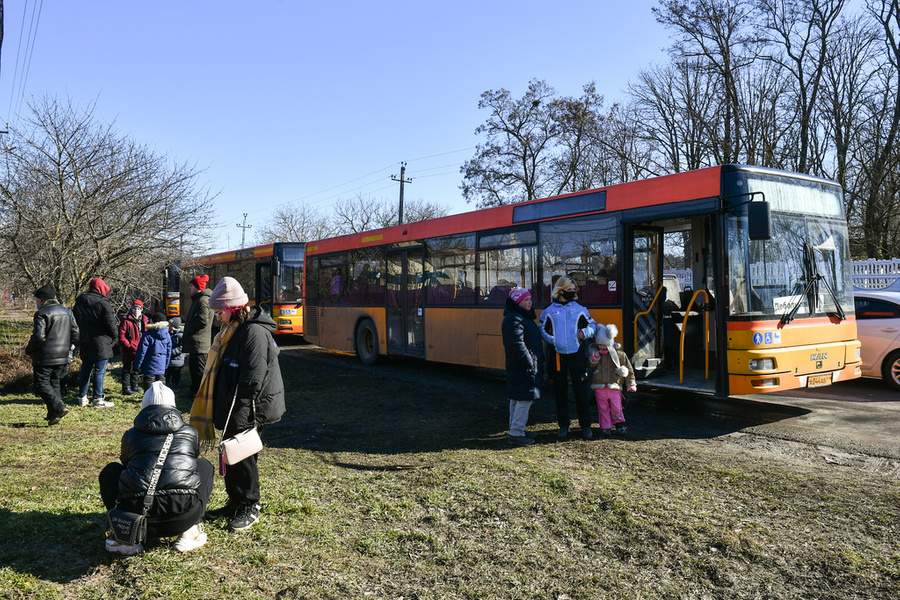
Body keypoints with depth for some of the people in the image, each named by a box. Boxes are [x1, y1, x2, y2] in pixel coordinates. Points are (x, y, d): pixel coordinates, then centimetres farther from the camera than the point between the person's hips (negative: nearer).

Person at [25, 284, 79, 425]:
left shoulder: (42, 314, -12)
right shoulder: (67, 312, 11)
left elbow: (38, 337, -19)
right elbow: (75, 334, 11)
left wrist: (28, 350, -3)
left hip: (45, 357, -7)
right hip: (62, 357, 7)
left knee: (41, 385, 0)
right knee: (54, 384, 15)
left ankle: (59, 408, -16)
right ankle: (53, 414, 14)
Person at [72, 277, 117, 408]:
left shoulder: (78, 303, 11)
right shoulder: (103, 303, -12)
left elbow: (75, 323, 16)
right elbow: (110, 323, -13)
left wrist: (80, 338, 21)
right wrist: (114, 336, 3)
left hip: (84, 343, 7)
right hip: (101, 343, -7)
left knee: (85, 369, 14)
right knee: (100, 370, -2)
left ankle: (82, 397, 20)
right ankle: (98, 399, 0)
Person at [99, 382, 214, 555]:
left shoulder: (131, 435, 19)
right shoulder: (189, 432, 20)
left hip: (137, 516, 1)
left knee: (110, 471, 30)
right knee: (204, 466, 29)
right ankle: (190, 532, 17)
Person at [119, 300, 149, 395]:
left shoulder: (144, 320, 9)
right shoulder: (126, 320, -9)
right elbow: (121, 336, -12)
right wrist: (130, 346, -17)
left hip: (140, 350, 6)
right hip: (129, 351, -6)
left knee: (136, 368, 17)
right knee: (128, 369, -1)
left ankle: (135, 386, 29)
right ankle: (126, 388, 6)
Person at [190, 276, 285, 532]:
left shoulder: (255, 332, -19)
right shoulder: (231, 331, 13)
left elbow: (252, 379, -23)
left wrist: (237, 411, -23)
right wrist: (222, 411, 18)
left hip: (247, 412, -10)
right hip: (230, 410, 10)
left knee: (241, 459, 0)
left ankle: (249, 509, 16)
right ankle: (234, 504, 30)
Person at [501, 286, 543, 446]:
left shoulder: (524, 317, 18)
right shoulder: (513, 319, -16)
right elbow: (517, 344, -23)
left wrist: (538, 361, 14)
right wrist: (529, 362, -20)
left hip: (525, 366, 11)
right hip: (521, 367, -11)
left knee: (517, 399, 15)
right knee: (524, 399, -7)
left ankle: (517, 430, 24)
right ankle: (516, 434, -2)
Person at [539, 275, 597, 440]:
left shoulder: (580, 309, 5)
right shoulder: (549, 311, 3)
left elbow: (592, 325, 12)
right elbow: (543, 329, 10)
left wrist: (585, 333, -8)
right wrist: (551, 340, -8)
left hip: (576, 354, 0)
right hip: (558, 355, 0)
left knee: (581, 390, 1)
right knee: (560, 391, 7)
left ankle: (585, 425, 11)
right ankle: (563, 425, 18)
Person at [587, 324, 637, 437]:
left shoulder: (619, 354, 1)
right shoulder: (595, 353, 7)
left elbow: (629, 369, 7)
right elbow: (590, 367, 5)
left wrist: (631, 384, 6)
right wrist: (594, 358, -13)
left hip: (614, 386, -1)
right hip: (599, 387, 1)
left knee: (616, 407, -1)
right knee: (603, 408, 3)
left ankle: (619, 423, 25)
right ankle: (605, 427, 14)